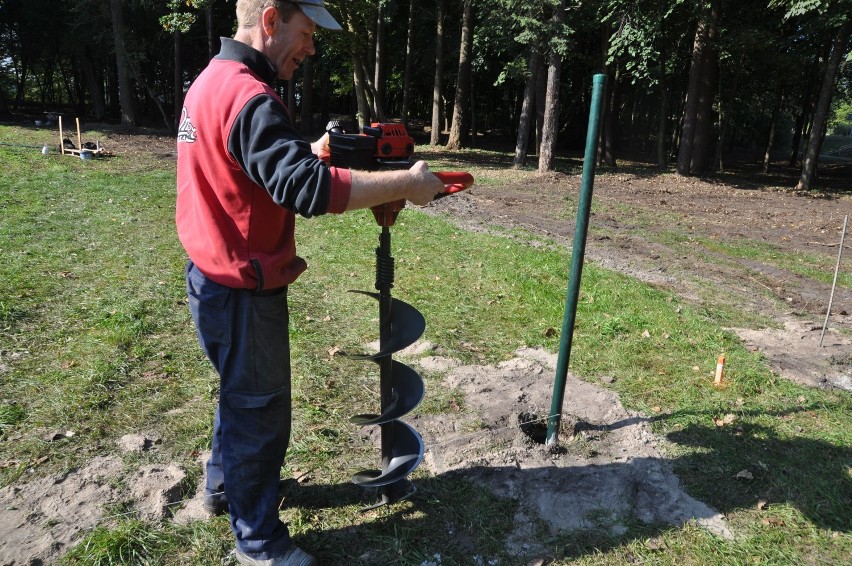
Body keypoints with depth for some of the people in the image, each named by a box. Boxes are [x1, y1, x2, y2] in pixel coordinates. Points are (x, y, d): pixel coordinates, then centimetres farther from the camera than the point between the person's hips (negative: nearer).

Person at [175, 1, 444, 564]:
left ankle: (224, 484, 49)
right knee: (262, 411, 6)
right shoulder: (248, 97, -23)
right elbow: (307, 189, -34)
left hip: (216, 278, 10)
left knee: (242, 393, 27)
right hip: (243, 291, -10)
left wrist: (309, 153, 4)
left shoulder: (212, 80, 10)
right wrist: (407, 183, -27)